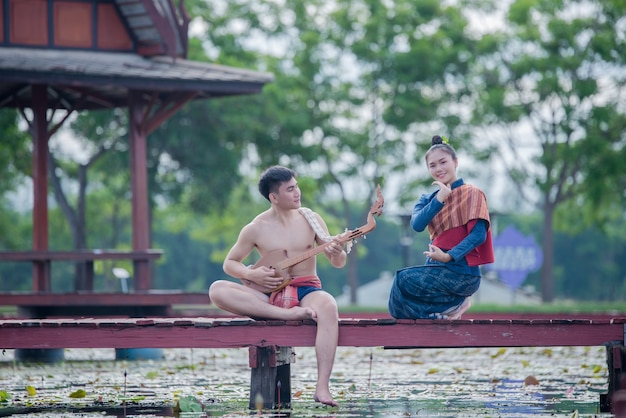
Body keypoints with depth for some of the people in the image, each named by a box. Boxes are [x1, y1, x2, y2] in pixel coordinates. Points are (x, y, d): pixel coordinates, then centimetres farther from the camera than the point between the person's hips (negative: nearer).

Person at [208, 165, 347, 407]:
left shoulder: (310, 219, 5)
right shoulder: (256, 229, 2)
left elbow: (338, 263, 7)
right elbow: (230, 263, 11)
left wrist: (337, 253, -18)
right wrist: (252, 274, -10)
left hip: (306, 291, -1)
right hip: (269, 295, 1)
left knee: (328, 307, -39)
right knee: (217, 290, -25)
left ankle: (322, 387, -45)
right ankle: (288, 314, -33)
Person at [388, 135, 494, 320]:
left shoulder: (471, 193, -3)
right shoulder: (428, 199, 14)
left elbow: (479, 235, -14)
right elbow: (417, 224, -7)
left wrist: (449, 256, -23)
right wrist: (439, 199, -16)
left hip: (462, 271, -6)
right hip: (436, 267, 6)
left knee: (404, 280, -23)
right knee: (398, 309, -10)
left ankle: (456, 304, -7)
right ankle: (454, 304, 4)